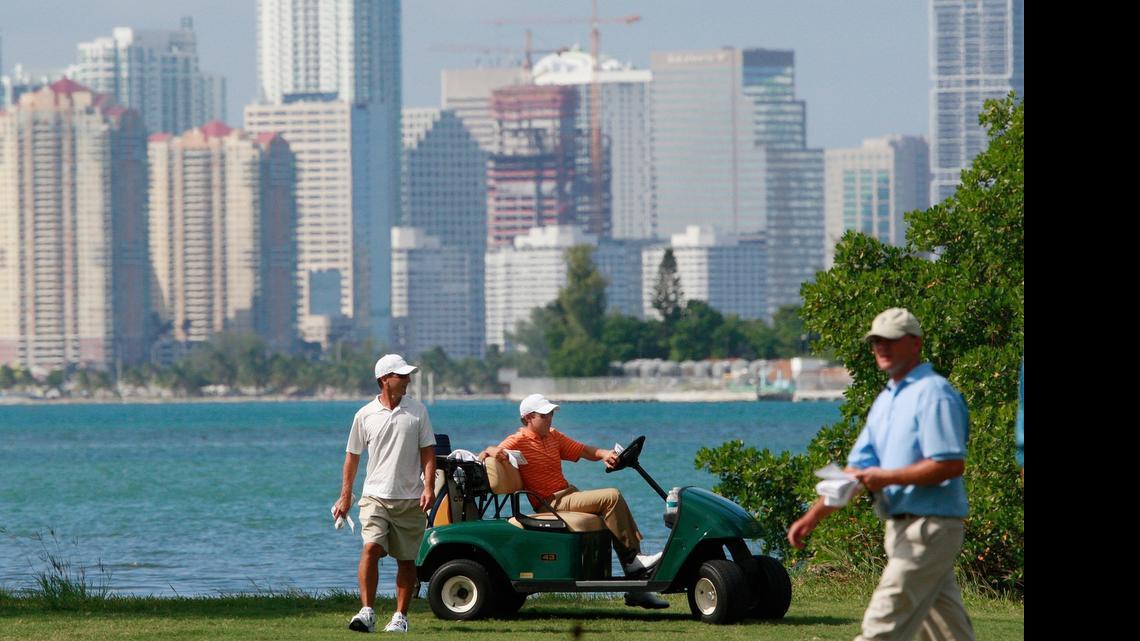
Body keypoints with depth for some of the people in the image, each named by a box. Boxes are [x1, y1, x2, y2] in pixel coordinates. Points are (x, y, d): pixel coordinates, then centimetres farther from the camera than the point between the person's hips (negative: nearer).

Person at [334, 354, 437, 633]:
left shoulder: (417, 411, 4)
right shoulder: (365, 415, 2)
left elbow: (428, 452, 4)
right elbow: (353, 455, 10)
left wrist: (429, 487, -9)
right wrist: (345, 496, 9)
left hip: (410, 498, 1)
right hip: (376, 496, -1)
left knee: (406, 559, 5)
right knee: (371, 548, -19)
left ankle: (400, 616, 14)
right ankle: (367, 612, -21)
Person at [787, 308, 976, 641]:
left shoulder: (933, 394, -11)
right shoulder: (885, 401, 18)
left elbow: (952, 464, -20)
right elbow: (858, 469, 18)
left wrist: (888, 478, -17)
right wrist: (813, 516, 8)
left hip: (930, 524, -9)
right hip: (900, 526, 9)